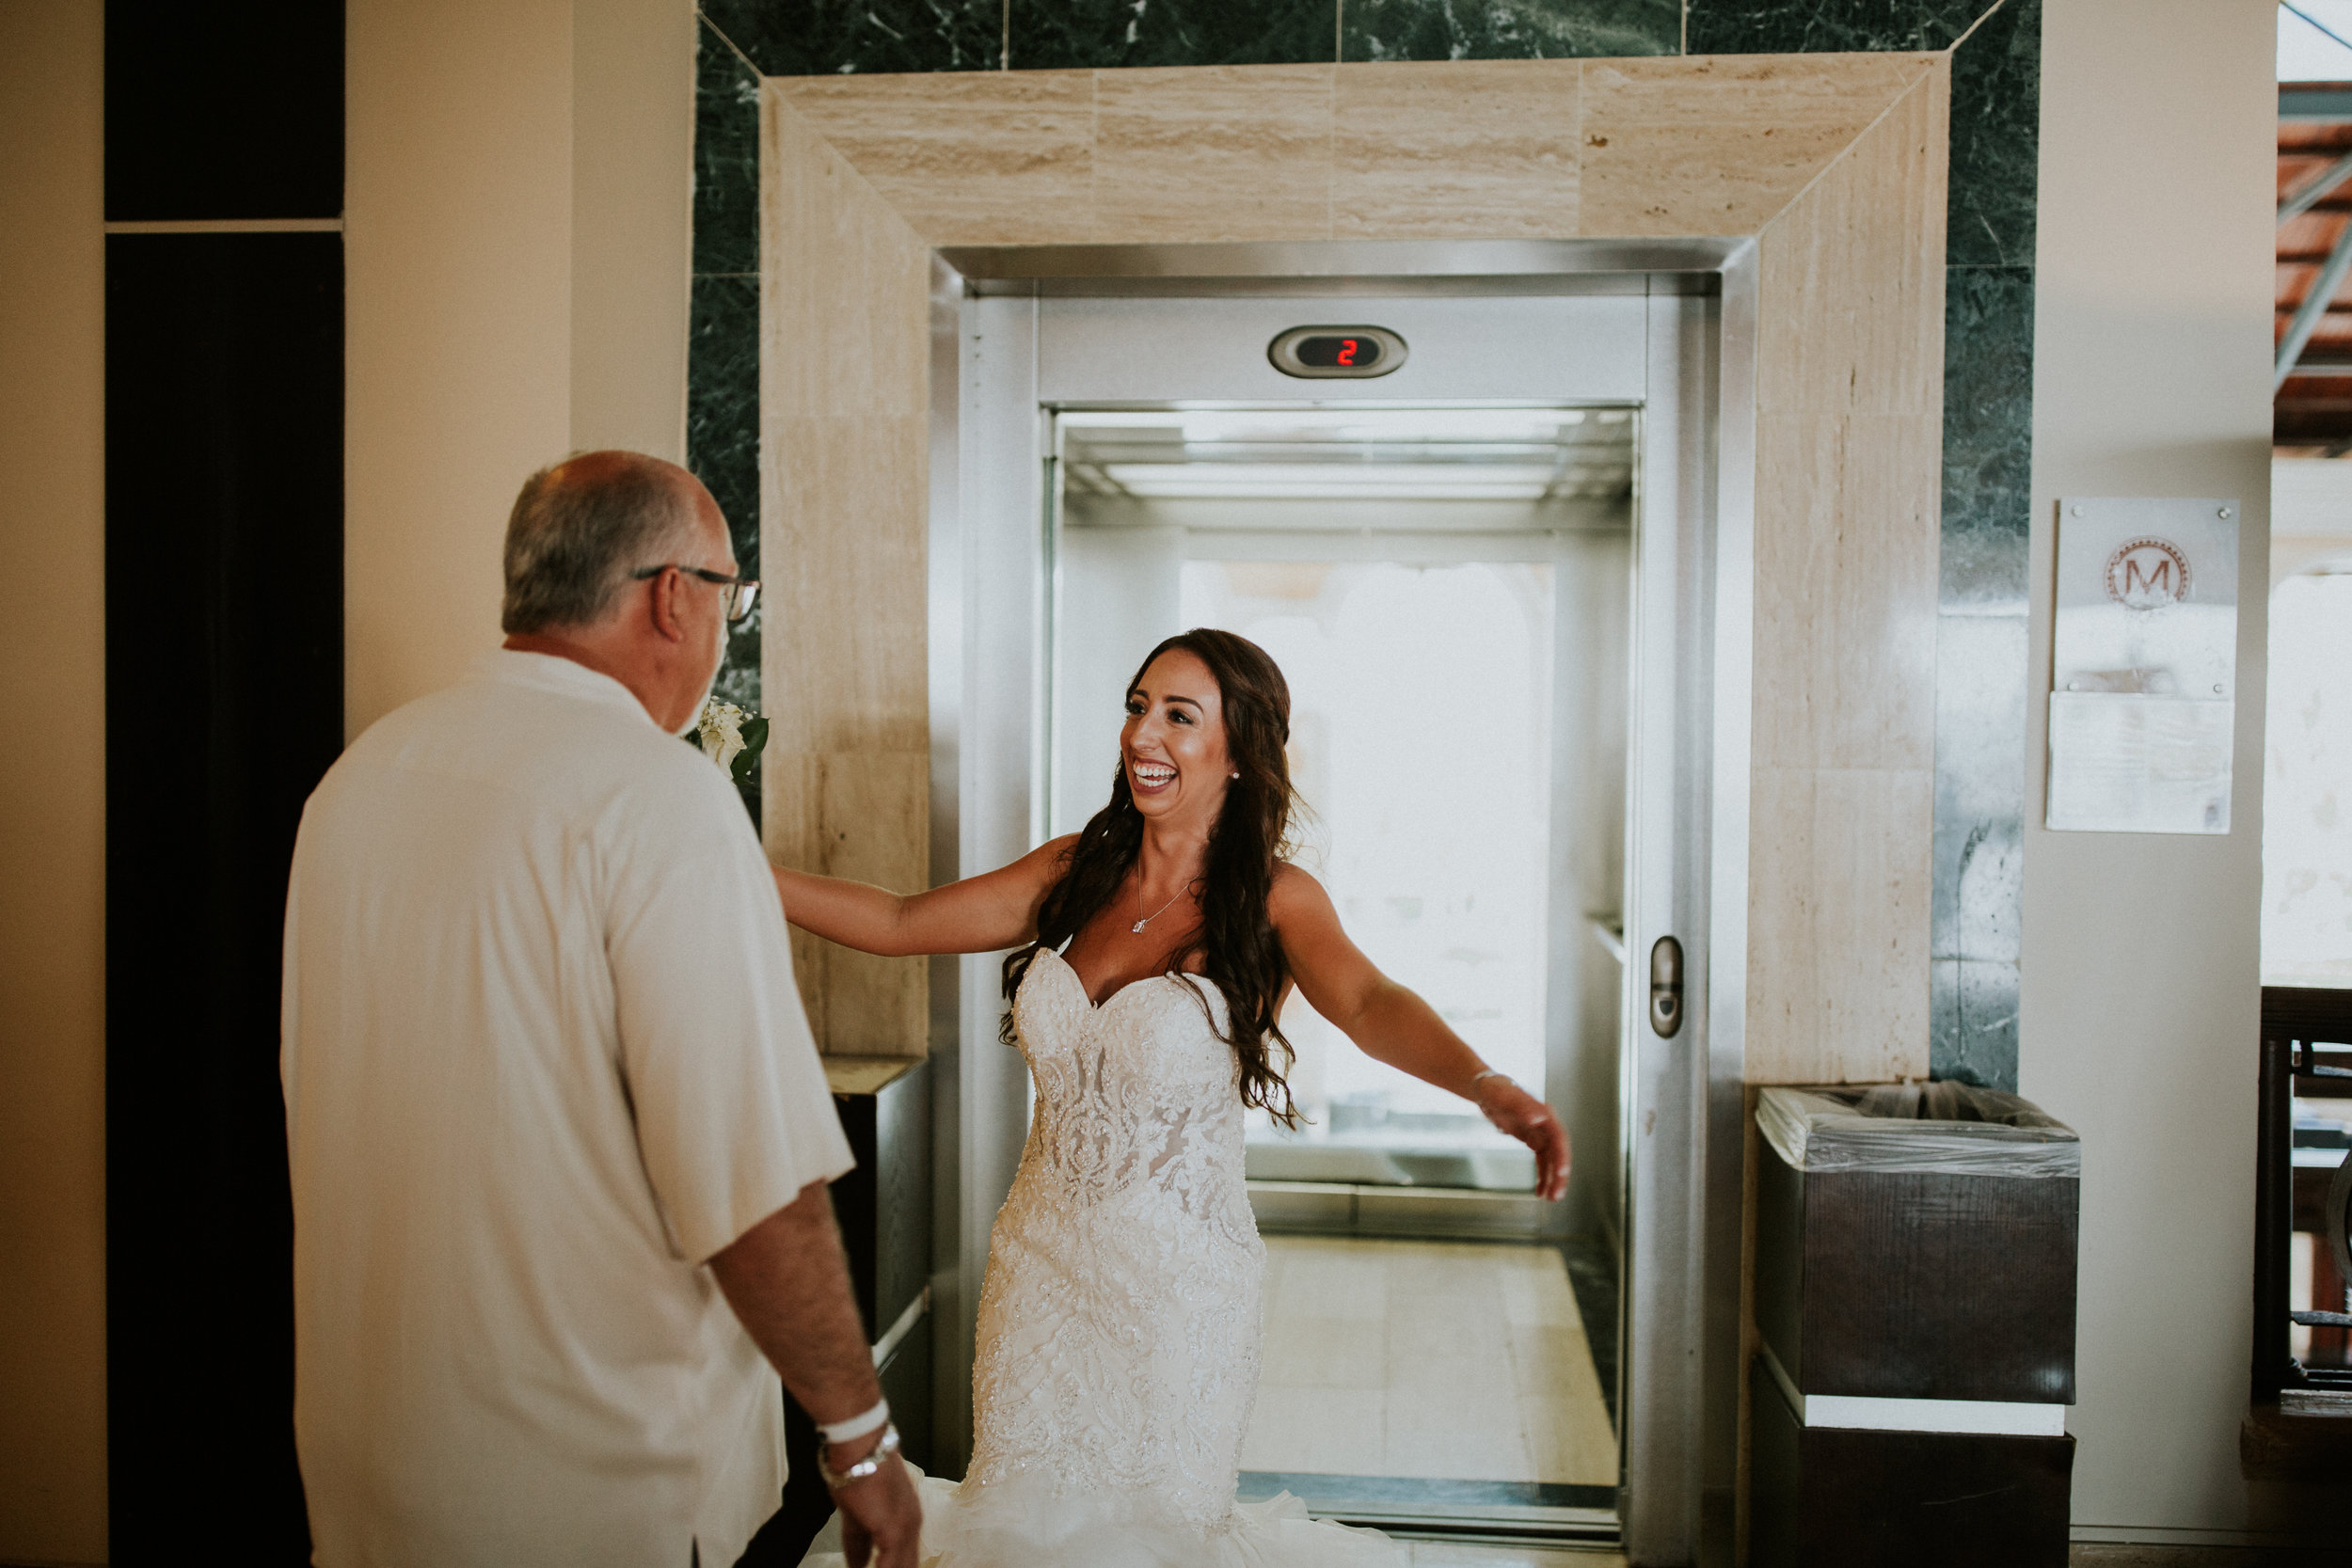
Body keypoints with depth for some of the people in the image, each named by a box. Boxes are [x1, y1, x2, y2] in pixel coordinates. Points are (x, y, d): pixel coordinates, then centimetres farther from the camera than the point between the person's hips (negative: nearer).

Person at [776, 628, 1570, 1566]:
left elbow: (1369, 1005, -29)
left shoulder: (1271, 899, -12)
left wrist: (1486, 1085, -49)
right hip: (1039, 1265, 4)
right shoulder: (1076, 871, 1)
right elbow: (899, 923, 4)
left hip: (1176, 1282, -4)